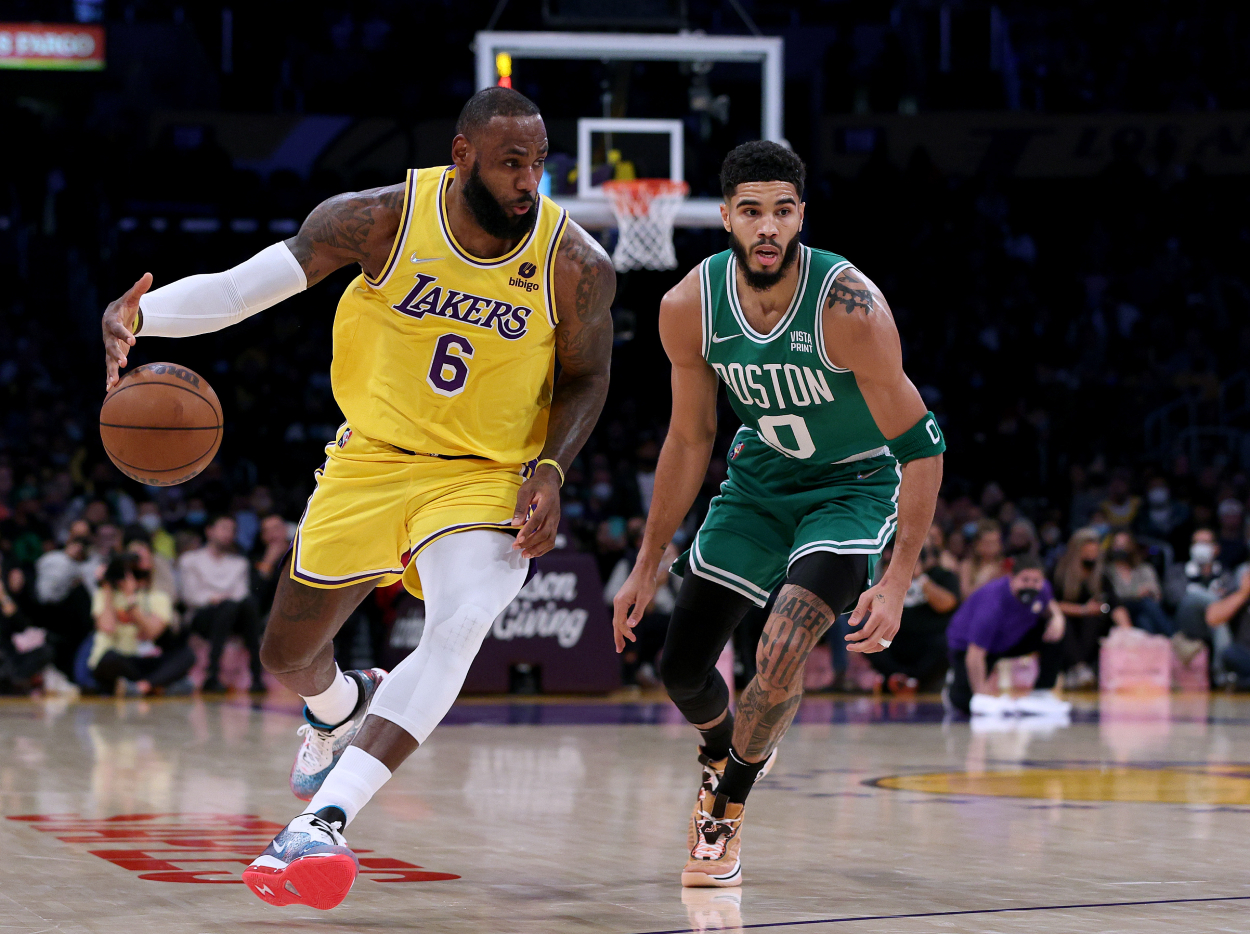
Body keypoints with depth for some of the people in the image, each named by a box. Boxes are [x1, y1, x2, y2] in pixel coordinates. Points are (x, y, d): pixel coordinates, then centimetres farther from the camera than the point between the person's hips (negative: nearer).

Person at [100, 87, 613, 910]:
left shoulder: (577, 266, -15)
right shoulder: (382, 220, -17)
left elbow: (585, 380, 3)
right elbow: (237, 287, -21)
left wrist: (550, 470, -14)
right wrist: (139, 314, -39)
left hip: (488, 477, -2)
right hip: (372, 461, 2)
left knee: (462, 625, -32)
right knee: (288, 655, 12)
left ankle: (325, 819, -36)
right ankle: (343, 707, 52)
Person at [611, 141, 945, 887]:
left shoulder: (850, 308, -31)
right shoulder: (690, 307, -17)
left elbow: (920, 447, -23)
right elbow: (689, 440, -2)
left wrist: (898, 582, -29)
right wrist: (647, 567, 2)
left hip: (853, 485, -4)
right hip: (759, 479, 5)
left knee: (783, 649, -24)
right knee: (682, 666, 5)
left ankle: (726, 812, 0)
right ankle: (725, 749, 41)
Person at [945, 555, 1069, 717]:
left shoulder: (1042, 588, -19)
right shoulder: (992, 606, -40)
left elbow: (1049, 605, 8)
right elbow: (975, 655, -36)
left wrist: (1057, 617, -17)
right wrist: (981, 694, -34)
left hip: (1012, 640, 6)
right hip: (967, 647, -6)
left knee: (1056, 633, -14)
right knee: (966, 704, -22)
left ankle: (1041, 695, -3)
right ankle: (954, 683, 17)